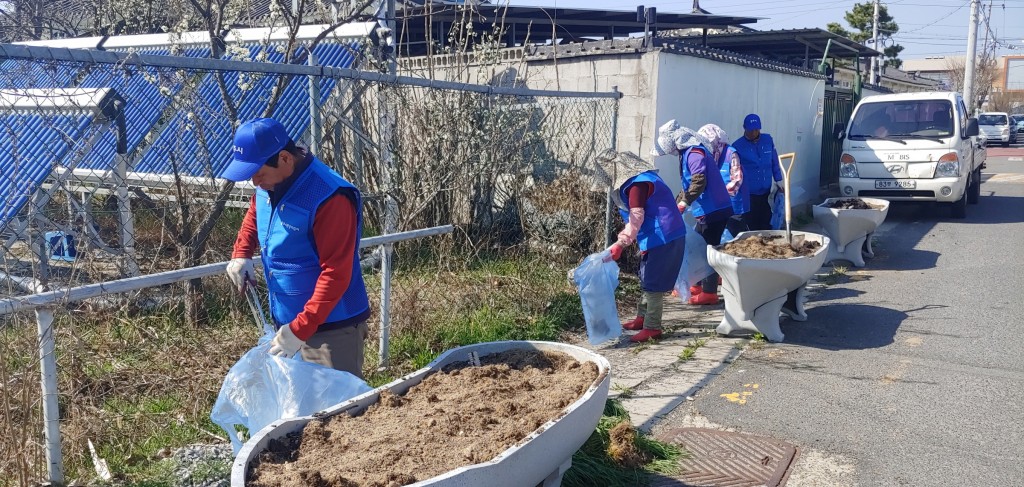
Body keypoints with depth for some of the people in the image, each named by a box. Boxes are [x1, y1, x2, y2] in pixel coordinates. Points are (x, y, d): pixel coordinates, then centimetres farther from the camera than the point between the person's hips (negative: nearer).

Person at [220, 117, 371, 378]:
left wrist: (300, 329, -25)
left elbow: (336, 274, -25)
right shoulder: (269, 186, 1)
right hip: (286, 321, 8)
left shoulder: (330, 198, -25)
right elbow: (253, 216, 24)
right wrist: (241, 254, 5)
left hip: (331, 328, -8)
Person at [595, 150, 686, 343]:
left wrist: (618, 245, -30)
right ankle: (642, 318, 31)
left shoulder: (637, 183, -20)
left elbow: (636, 219, -27)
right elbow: (634, 218, 21)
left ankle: (652, 328, 2)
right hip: (660, 238, 10)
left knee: (653, 284, -4)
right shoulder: (641, 177, 13)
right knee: (648, 280, 19)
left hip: (663, 239, -10)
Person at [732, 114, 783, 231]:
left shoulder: (768, 140, 4)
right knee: (753, 225, 1)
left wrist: (778, 179, 14)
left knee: (767, 223, 8)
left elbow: (774, 162, 14)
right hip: (748, 193, -3)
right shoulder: (737, 146, -7)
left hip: (766, 191, 3)